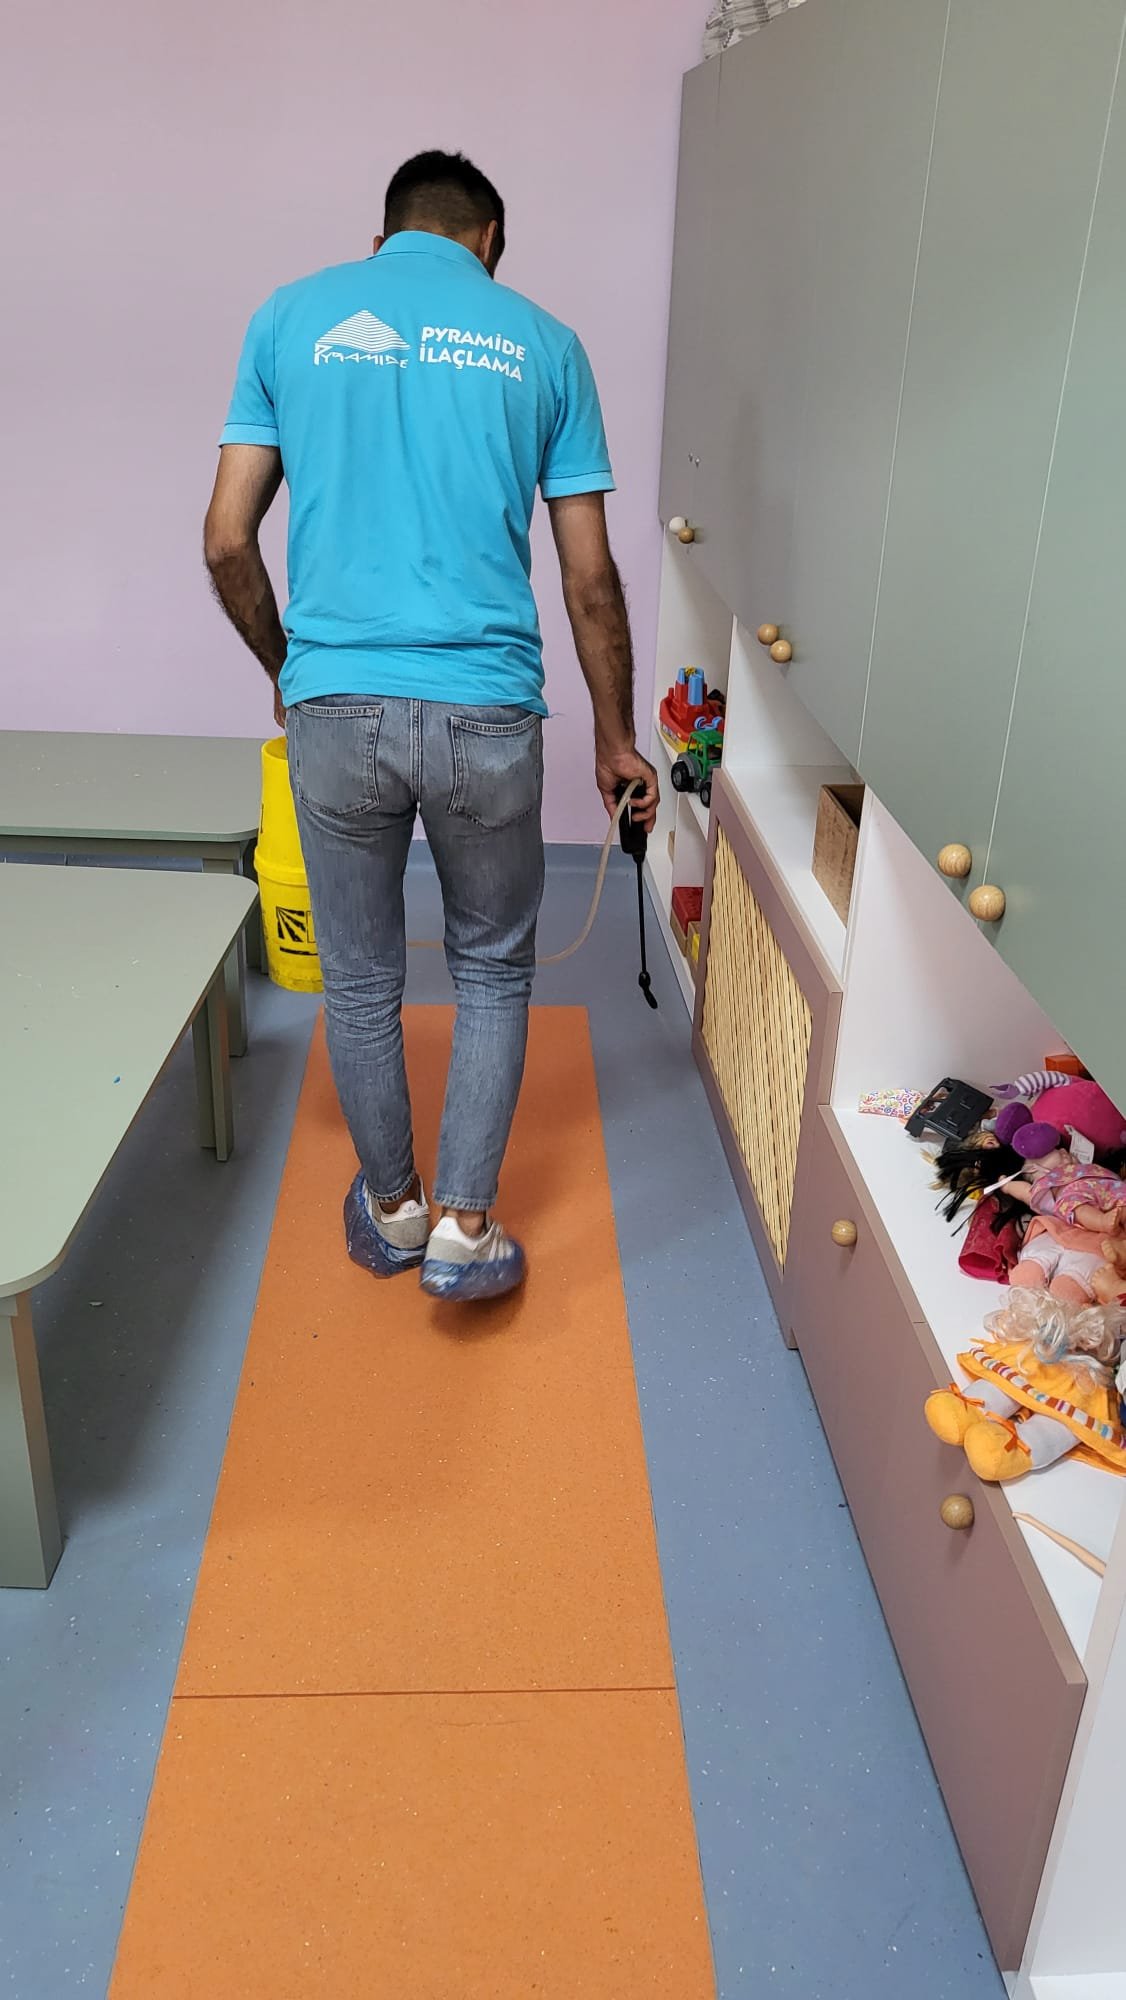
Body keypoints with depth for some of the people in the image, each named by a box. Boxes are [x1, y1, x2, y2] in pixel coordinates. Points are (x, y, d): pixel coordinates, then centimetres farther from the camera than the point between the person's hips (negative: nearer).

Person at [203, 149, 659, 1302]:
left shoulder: (292, 318, 8)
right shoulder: (541, 342, 7)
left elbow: (227, 541, 4)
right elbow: (590, 579, 5)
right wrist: (615, 738, 16)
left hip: (335, 705, 1)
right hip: (485, 714, 0)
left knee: (360, 979, 17)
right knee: (492, 969, 18)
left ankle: (390, 1208, 33)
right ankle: (464, 1226, 18)